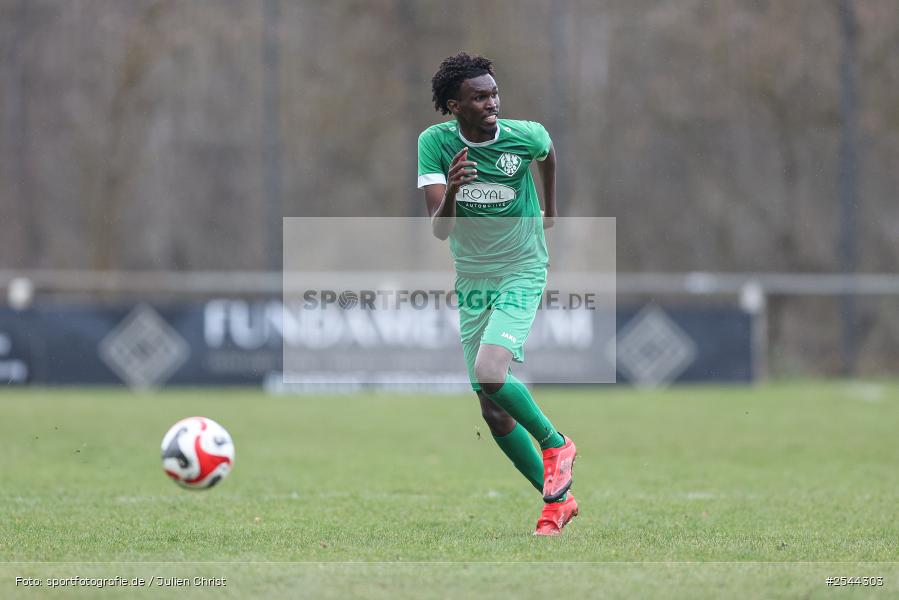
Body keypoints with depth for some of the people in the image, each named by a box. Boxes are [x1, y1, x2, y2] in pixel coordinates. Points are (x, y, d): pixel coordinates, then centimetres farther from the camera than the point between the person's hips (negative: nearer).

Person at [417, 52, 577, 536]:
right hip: (470, 279, 3)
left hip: (521, 272, -3)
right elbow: (440, 229, -20)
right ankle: (556, 499, 17)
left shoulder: (525, 135, -13)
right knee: (491, 408, 4)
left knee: (490, 372, -26)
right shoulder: (434, 143, -13)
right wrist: (450, 191, -40)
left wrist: (550, 208, 25)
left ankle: (555, 444, 0)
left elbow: (548, 151, 14)